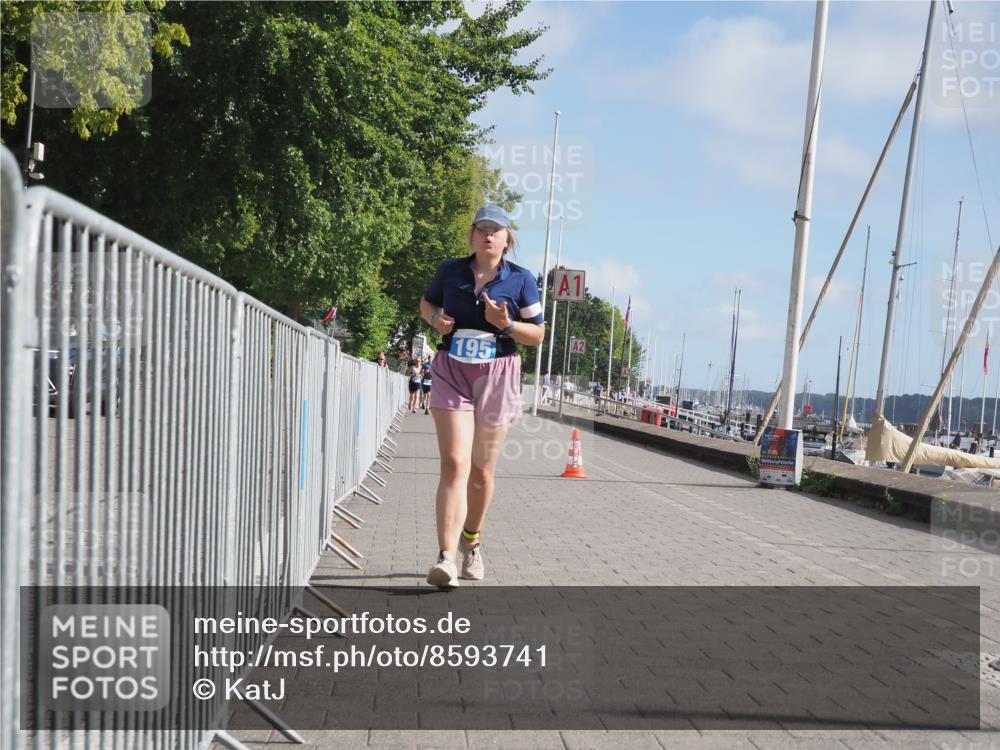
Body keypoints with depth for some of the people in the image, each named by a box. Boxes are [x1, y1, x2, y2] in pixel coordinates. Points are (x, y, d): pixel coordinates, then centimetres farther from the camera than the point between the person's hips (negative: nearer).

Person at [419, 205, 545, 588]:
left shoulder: (521, 279, 0)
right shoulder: (450, 270, 4)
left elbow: (537, 335, 3)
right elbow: (427, 302, 21)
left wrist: (506, 325, -16)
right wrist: (436, 318, -2)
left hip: (497, 376, 0)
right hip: (452, 372, 0)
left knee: (481, 470, 10)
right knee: (454, 463, -14)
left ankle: (471, 542, 34)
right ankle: (446, 557, -19)